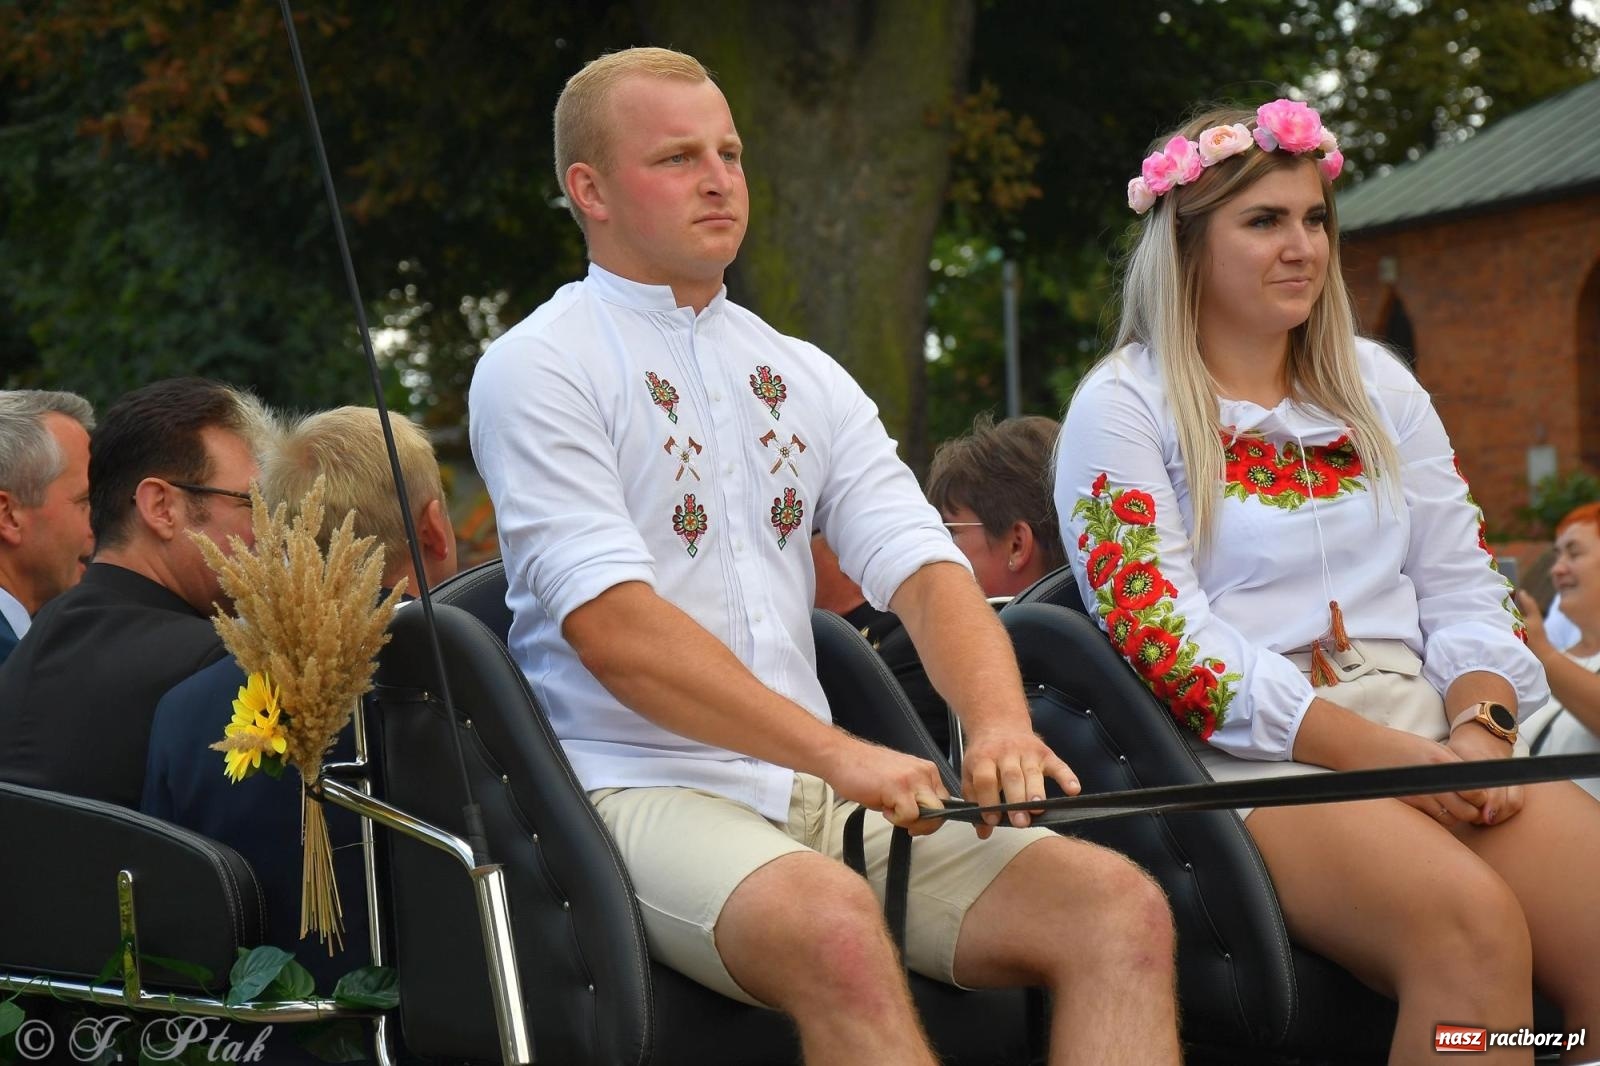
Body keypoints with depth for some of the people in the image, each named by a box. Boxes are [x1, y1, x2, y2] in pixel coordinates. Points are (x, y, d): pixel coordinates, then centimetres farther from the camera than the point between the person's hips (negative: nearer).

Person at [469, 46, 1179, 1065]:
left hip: (818, 793, 6)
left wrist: (1002, 723, -14)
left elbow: (924, 567, 8)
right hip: (639, 790, -6)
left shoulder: (805, 377, 20)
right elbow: (614, 626, -13)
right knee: (835, 930, -38)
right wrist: (840, 753, -23)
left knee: (1120, 906, -16)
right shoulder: (538, 368, 0)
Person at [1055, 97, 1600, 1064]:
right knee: (1469, 921, -34)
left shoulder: (1375, 384, 21)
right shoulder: (1123, 408, 4)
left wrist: (1481, 729, -8)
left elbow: (1462, 589, 15)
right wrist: (1381, 753, -16)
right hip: (1256, 759, -5)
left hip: (1434, 732, 5)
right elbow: (1164, 639, -8)